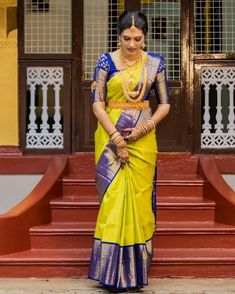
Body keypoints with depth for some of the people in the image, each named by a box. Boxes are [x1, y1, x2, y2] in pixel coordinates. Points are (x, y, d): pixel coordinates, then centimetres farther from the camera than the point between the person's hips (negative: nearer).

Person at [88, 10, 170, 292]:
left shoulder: (154, 63, 3)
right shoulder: (106, 61, -2)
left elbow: (165, 103, 6)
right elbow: (97, 102, -6)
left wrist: (145, 127, -10)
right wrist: (116, 138, -13)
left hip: (143, 139, 1)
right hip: (110, 137, -1)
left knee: (139, 199, 4)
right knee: (113, 199, -1)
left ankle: (136, 270, 17)